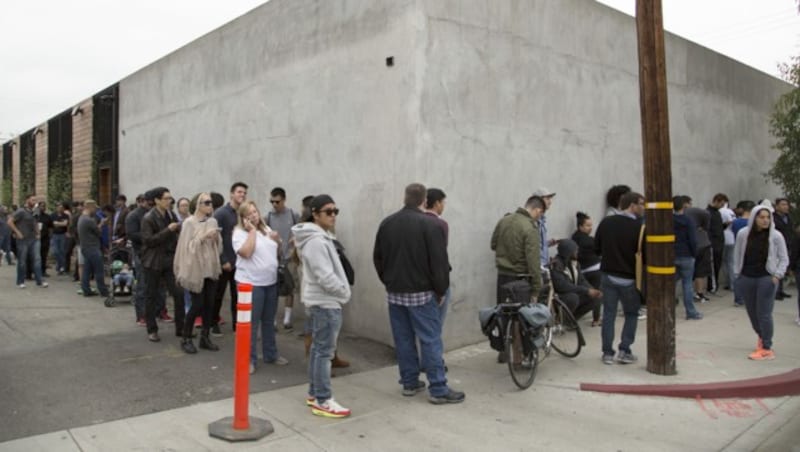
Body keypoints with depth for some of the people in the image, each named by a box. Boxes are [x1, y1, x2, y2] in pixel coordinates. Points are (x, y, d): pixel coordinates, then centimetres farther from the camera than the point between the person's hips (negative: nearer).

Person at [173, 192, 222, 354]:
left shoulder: (212, 221, 8)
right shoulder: (189, 222, -9)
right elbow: (187, 246, -14)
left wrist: (216, 237, -8)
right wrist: (203, 237, -22)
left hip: (211, 268, 6)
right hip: (195, 268, -6)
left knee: (209, 303, 6)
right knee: (197, 304, -4)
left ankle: (205, 338, 18)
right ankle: (186, 339, 11)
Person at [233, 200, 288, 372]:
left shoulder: (266, 229, 12)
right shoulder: (239, 232, -7)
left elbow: (277, 251, 20)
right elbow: (246, 252, -23)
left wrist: (277, 240, -1)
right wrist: (252, 230, -18)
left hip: (271, 282, 6)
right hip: (251, 283, -6)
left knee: (269, 321, 16)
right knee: (251, 323, -1)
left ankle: (271, 354, 28)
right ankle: (249, 359, 10)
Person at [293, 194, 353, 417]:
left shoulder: (320, 238, 13)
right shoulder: (317, 240, -21)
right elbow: (326, 276, -25)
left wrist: (340, 292, 11)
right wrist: (344, 293, -11)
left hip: (320, 300, 11)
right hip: (326, 302, -11)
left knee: (318, 348, 16)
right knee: (325, 351, -4)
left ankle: (314, 393, 25)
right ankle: (322, 401, 3)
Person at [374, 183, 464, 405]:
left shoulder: (386, 223, 7)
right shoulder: (430, 224, -13)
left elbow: (378, 258, 13)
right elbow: (439, 261, -14)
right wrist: (441, 290, -3)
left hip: (394, 292, 6)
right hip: (421, 292, -6)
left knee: (403, 339, 12)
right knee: (430, 340, -2)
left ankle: (409, 382, 20)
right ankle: (438, 389, 1)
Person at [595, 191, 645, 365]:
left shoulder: (606, 222, 0)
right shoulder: (639, 226, -13)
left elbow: (596, 248, 6)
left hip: (608, 276, 3)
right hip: (629, 279, -3)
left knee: (609, 314, 9)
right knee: (631, 314, 14)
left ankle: (607, 353, 11)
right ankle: (624, 351, 9)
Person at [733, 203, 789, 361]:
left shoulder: (776, 236, -8)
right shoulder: (743, 233, -3)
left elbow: (784, 259, -1)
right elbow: (737, 254, 7)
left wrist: (777, 275, -11)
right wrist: (737, 273, 6)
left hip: (766, 278, -3)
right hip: (746, 278, 3)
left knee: (764, 313, -5)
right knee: (752, 312, 14)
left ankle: (766, 349, 5)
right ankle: (762, 337, 40)